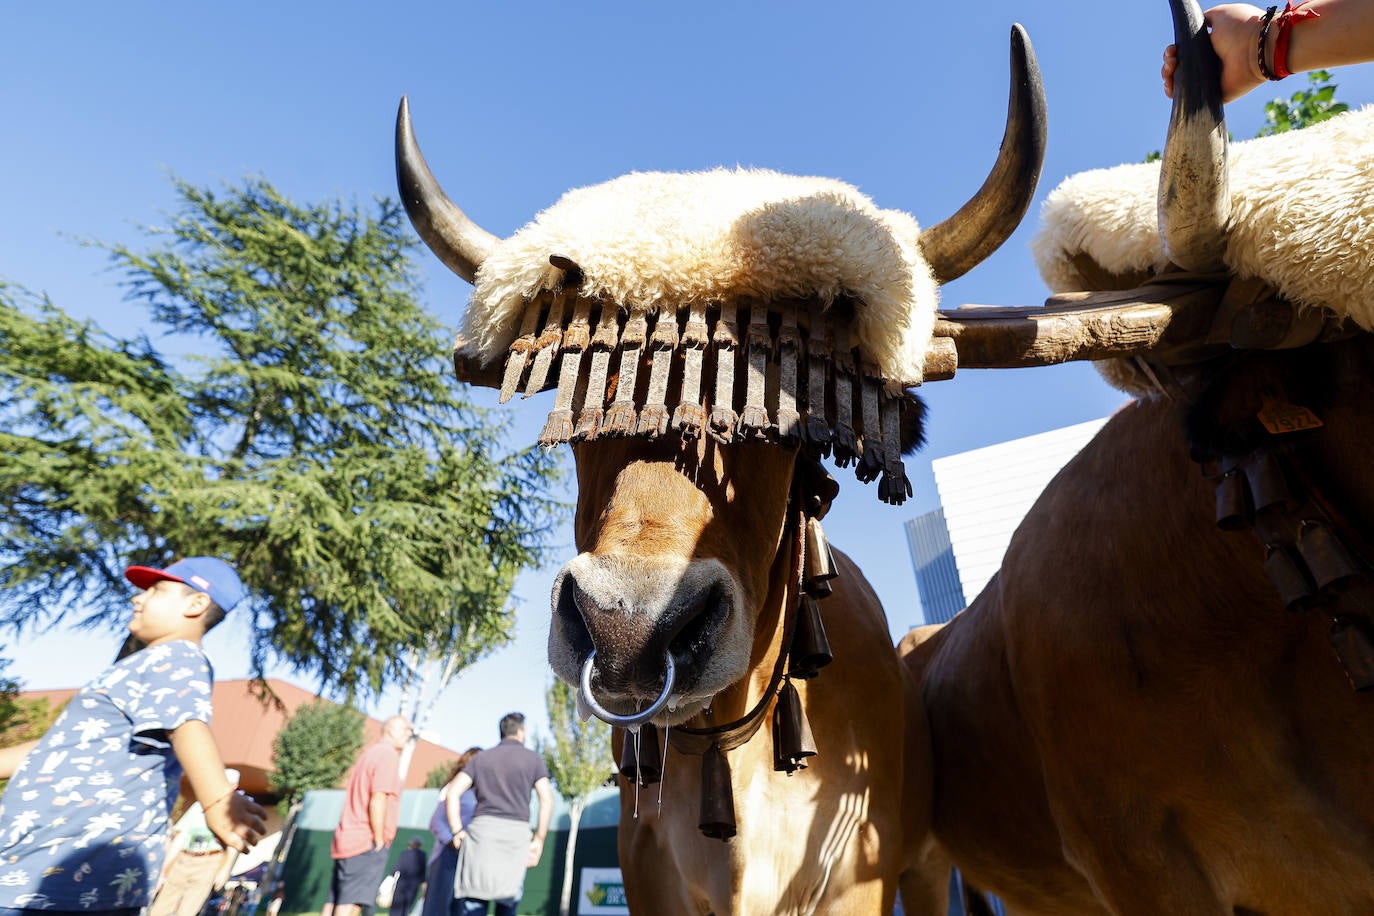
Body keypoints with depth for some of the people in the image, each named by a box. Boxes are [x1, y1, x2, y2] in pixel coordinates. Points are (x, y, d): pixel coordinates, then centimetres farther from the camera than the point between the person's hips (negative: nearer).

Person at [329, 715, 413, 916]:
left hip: (347, 840, 10)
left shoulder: (370, 753, 20)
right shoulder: (388, 753, -10)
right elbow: (377, 801, -19)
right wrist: (380, 841, -12)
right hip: (367, 844, -10)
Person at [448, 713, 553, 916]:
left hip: (482, 828, 1)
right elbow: (547, 800, -1)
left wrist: (457, 831, 6)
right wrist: (539, 839, 2)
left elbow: (453, 793, 6)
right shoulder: (533, 759, 10)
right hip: (517, 832, -1)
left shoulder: (481, 757, 16)